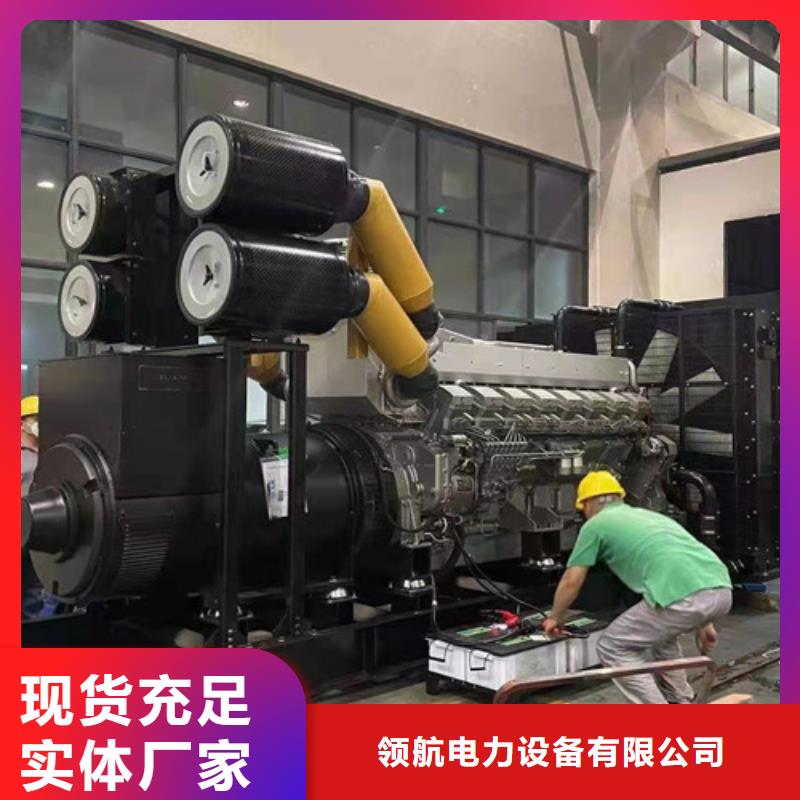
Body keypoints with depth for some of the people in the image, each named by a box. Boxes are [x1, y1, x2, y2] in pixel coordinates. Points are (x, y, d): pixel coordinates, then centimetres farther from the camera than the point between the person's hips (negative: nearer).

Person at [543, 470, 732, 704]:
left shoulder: (596, 524, 16)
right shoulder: (648, 514, 34)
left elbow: (571, 581, 19)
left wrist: (554, 618, 36)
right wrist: (702, 623, 40)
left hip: (685, 597, -8)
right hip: (721, 590, 8)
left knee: (613, 648, 11)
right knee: (658, 631, 35)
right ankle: (680, 701, 39)